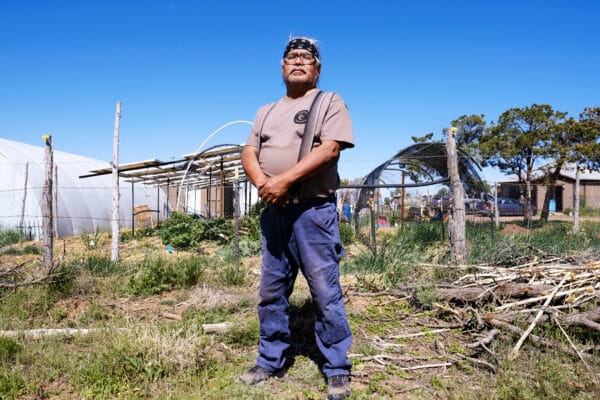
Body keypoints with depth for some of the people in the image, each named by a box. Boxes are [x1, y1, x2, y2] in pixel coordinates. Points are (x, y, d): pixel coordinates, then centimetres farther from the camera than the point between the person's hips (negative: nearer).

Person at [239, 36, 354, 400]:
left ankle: (338, 371, 13)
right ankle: (271, 363, 27)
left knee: (325, 292, -1)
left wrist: (284, 179, -18)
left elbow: (329, 149, -13)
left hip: (313, 210, -6)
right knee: (272, 291, 12)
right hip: (273, 211, 6)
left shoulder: (330, 102, 3)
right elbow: (249, 153, 11)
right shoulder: (267, 111, 20)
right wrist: (262, 182, -10)